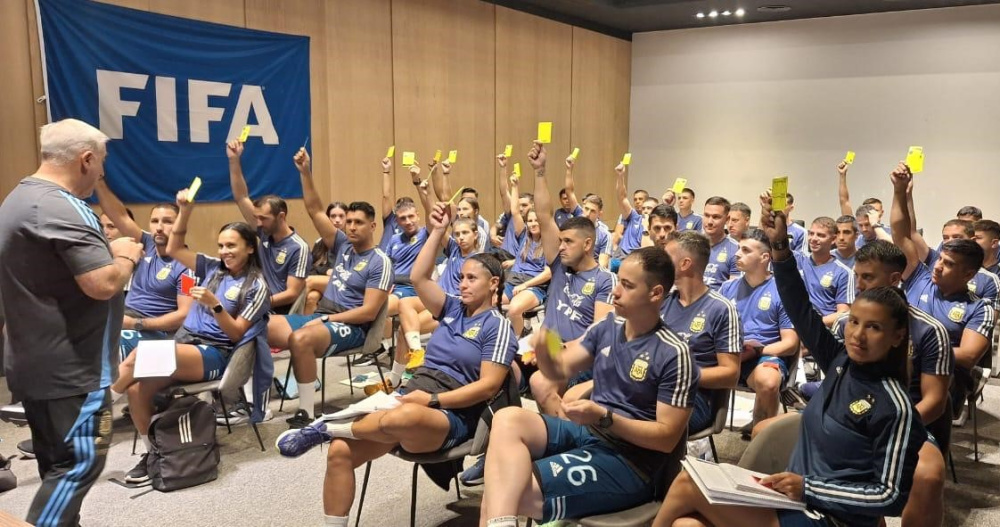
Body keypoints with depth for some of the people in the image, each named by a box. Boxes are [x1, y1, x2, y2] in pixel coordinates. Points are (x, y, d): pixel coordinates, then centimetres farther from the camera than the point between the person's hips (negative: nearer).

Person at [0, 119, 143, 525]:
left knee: (59, 464, 18)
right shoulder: (60, 209, -21)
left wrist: (109, 252, 14)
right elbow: (104, 284, -27)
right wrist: (125, 256, -8)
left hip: (36, 364, 11)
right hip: (68, 368, -11)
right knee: (80, 462, -3)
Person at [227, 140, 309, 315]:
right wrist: (234, 160, 1)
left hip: (279, 313, -6)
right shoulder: (265, 233, 8)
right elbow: (241, 198, 8)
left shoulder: (298, 248, -11)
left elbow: (292, 294, -12)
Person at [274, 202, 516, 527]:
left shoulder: (498, 326, -1)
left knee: (400, 418, -42)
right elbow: (418, 279, 6)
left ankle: (324, 428, -18)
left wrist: (434, 399, -16)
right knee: (340, 451, -16)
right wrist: (437, 232, 3)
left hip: (451, 417, -6)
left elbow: (488, 386, -10)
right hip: (409, 398, 7)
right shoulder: (453, 309, 18)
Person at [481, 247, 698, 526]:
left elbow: (667, 437, -13)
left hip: (629, 460, -7)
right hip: (586, 431, 7)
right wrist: (544, 353, -14)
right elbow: (560, 369, 10)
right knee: (507, 419, -22)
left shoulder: (673, 354, -13)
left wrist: (603, 418, -24)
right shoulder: (606, 327, 6)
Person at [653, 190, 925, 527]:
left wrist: (808, 487, -19)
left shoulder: (895, 408, -12)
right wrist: (780, 246, -11)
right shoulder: (841, 363, 5)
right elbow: (801, 311, -1)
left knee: (688, 484, -16)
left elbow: (891, 496, -12)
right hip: (794, 499, 6)